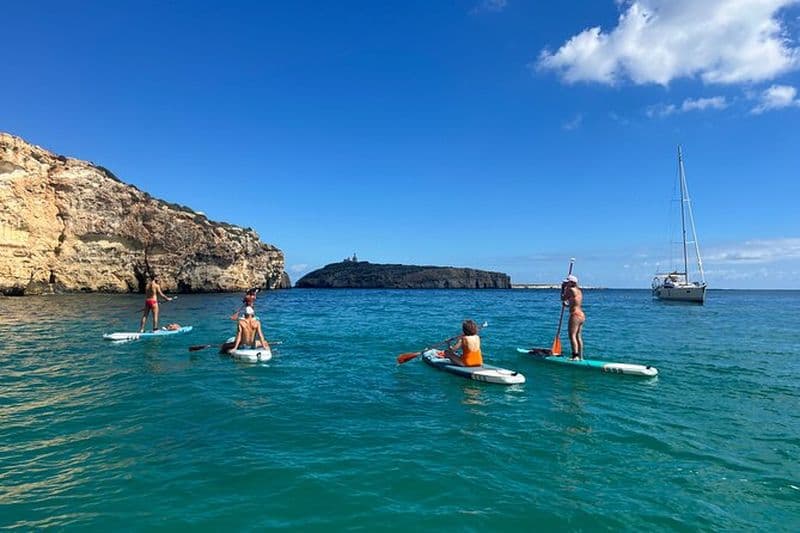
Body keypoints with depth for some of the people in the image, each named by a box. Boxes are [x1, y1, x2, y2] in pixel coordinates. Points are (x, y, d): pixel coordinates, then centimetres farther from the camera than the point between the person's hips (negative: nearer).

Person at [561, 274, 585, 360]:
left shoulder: (571, 289, -10)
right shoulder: (579, 291, 17)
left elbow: (563, 298, 1)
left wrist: (563, 288, 11)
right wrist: (567, 304, 28)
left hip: (575, 315, -10)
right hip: (581, 315, 10)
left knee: (572, 335, -11)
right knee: (578, 336, 12)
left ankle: (575, 355, -18)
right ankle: (581, 357, 15)